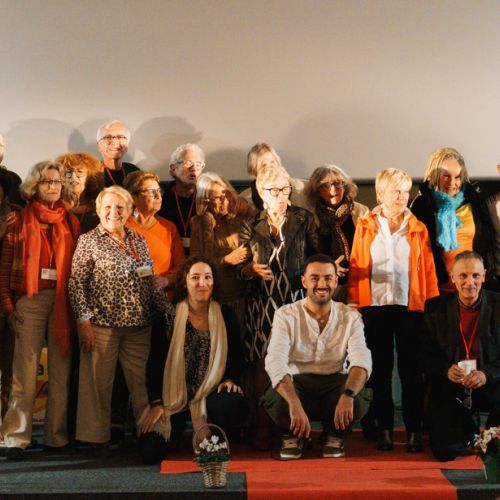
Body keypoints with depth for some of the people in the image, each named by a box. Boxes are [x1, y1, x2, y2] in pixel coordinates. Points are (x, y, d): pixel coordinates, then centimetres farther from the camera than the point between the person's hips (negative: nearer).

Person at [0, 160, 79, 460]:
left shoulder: (70, 222, 12)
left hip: (62, 301, 2)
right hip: (30, 300, -2)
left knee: (61, 372, 2)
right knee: (25, 372, -3)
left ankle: (56, 436, 9)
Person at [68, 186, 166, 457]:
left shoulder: (139, 240, 13)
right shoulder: (88, 241, 0)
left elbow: (150, 281, 17)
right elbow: (76, 283, -4)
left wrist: (164, 308, 12)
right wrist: (83, 320, -11)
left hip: (139, 325, 4)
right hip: (102, 324, -4)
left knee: (142, 382, 7)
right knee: (98, 383, 2)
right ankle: (98, 438, 14)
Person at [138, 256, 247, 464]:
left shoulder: (225, 315, 3)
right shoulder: (169, 317, 0)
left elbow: (236, 356, 10)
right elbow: (154, 363, 1)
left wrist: (231, 379, -10)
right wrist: (156, 403, -7)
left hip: (211, 394, 0)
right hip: (173, 398, 0)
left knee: (233, 405, -35)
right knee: (150, 452, -17)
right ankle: (178, 430, 20)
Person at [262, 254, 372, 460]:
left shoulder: (350, 316, -1)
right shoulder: (286, 315, -7)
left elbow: (361, 360, -17)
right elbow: (275, 362, -22)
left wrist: (348, 395, -39)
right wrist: (294, 403, -40)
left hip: (334, 384, 1)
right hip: (295, 384, -1)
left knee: (358, 400, -32)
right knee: (277, 401, -35)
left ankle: (335, 437, 5)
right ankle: (292, 436, 5)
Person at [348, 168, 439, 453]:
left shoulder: (418, 228, 8)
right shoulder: (366, 226, 8)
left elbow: (428, 270, 5)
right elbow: (356, 267, 5)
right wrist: (354, 302, -4)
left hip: (410, 307, 0)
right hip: (375, 307, 1)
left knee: (411, 368, 1)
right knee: (381, 368, 6)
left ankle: (414, 430, 8)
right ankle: (384, 429, 13)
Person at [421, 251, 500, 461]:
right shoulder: (436, 308, 1)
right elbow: (426, 355, 2)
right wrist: (446, 370, -18)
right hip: (451, 389, 0)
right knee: (444, 452, -15)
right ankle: (469, 429, 24)